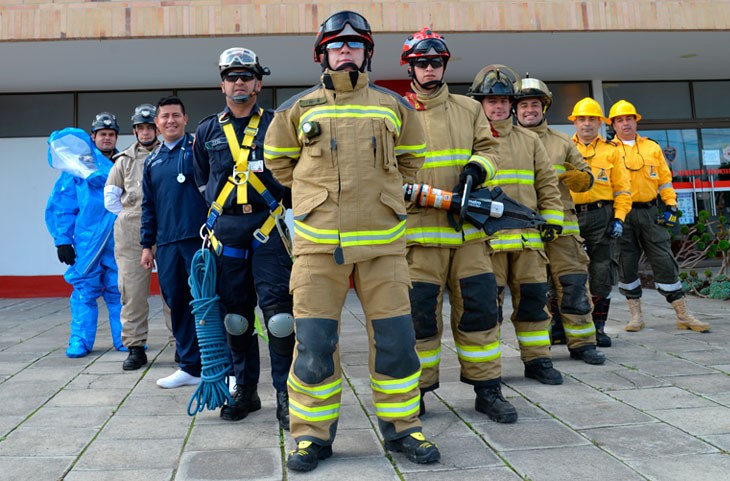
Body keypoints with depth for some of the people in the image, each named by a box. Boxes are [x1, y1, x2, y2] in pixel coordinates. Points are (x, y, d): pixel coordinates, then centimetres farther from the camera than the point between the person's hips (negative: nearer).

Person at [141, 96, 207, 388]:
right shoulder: (152, 161, 18)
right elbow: (148, 206, 20)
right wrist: (147, 244, 15)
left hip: (198, 238, -5)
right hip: (166, 243, 5)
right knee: (176, 303, 6)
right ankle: (190, 367, 17)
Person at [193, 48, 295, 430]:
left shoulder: (275, 125, 4)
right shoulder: (207, 131, 11)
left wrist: (272, 202, 6)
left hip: (268, 226, -3)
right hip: (226, 229, 3)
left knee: (278, 307, -10)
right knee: (235, 312, 7)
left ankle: (286, 394, -1)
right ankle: (245, 390, 19)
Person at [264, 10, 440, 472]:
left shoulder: (394, 105, 11)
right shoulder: (298, 108, 8)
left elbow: (411, 158, 24)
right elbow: (278, 160, 20)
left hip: (383, 242, 1)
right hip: (318, 244, -1)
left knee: (396, 338, 2)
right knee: (314, 344, -1)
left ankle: (402, 427, 20)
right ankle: (313, 434, 15)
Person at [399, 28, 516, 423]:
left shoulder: (469, 109, 17)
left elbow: (488, 150, 13)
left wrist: (477, 167, -8)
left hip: (468, 227, 3)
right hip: (419, 228, -2)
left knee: (478, 307, 3)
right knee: (419, 312, -1)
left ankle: (487, 390, 14)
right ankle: (416, 390, 14)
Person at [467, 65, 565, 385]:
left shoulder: (529, 140, 17)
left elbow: (547, 182, 17)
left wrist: (551, 219, 8)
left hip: (528, 235, 4)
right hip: (485, 236, -4)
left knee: (533, 296, 7)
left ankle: (537, 360, 19)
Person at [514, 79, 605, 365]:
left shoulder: (561, 142, 16)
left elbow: (586, 178, 19)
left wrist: (576, 176, -4)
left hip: (562, 226, 2)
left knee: (574, 284, -1)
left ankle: (582, 343, 10)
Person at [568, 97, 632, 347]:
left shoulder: (610, 150, 11)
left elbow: (622, 188, 8)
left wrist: (619, 218, -3)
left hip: (602, 216, 0)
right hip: (571, 216, 0)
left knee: (602, 274, 2)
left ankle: (598, 327, 12)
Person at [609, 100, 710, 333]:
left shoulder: (652, 147, 14)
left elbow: (665, 178, 14)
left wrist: (671, 206, 4)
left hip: (649, 213, 2)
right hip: (622, 214, -2)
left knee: (665, 263, 1)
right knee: (626, 265, 2)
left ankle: (683, 315, 7)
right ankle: (636, 315, 14)